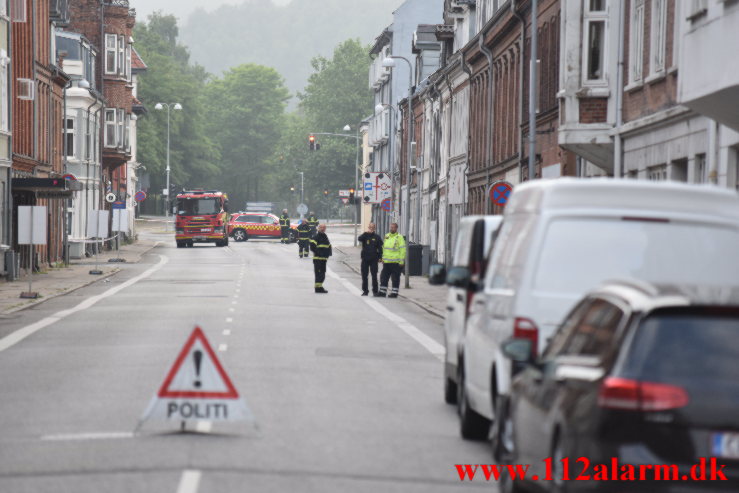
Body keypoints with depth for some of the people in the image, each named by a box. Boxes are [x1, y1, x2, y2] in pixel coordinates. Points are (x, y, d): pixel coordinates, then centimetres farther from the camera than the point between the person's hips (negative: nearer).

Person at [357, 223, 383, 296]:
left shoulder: (377, 237, 3)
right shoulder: (365, 235, 5)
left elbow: (380, 248, 3)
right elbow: (359, 239, -16)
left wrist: (380, 257, -4)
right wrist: (366, 232, -23)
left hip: (374, 259, -2)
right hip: (365, 259, 2)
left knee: (374, 276, 0)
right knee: (364, 276, 5)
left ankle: (375, 291, 6)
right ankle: (365, 290, 13)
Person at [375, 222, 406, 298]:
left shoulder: (399, 237, -6)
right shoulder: (387, 236, 15)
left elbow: (402, 250, -9)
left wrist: (401, 261, -14)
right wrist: (382, 258, 16)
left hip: (395, 262, -7)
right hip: (386, 262, 7)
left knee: (395, 278, 0)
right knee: (383, 278, 7)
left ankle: (394, 293, 6)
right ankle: (382, 292, 13)